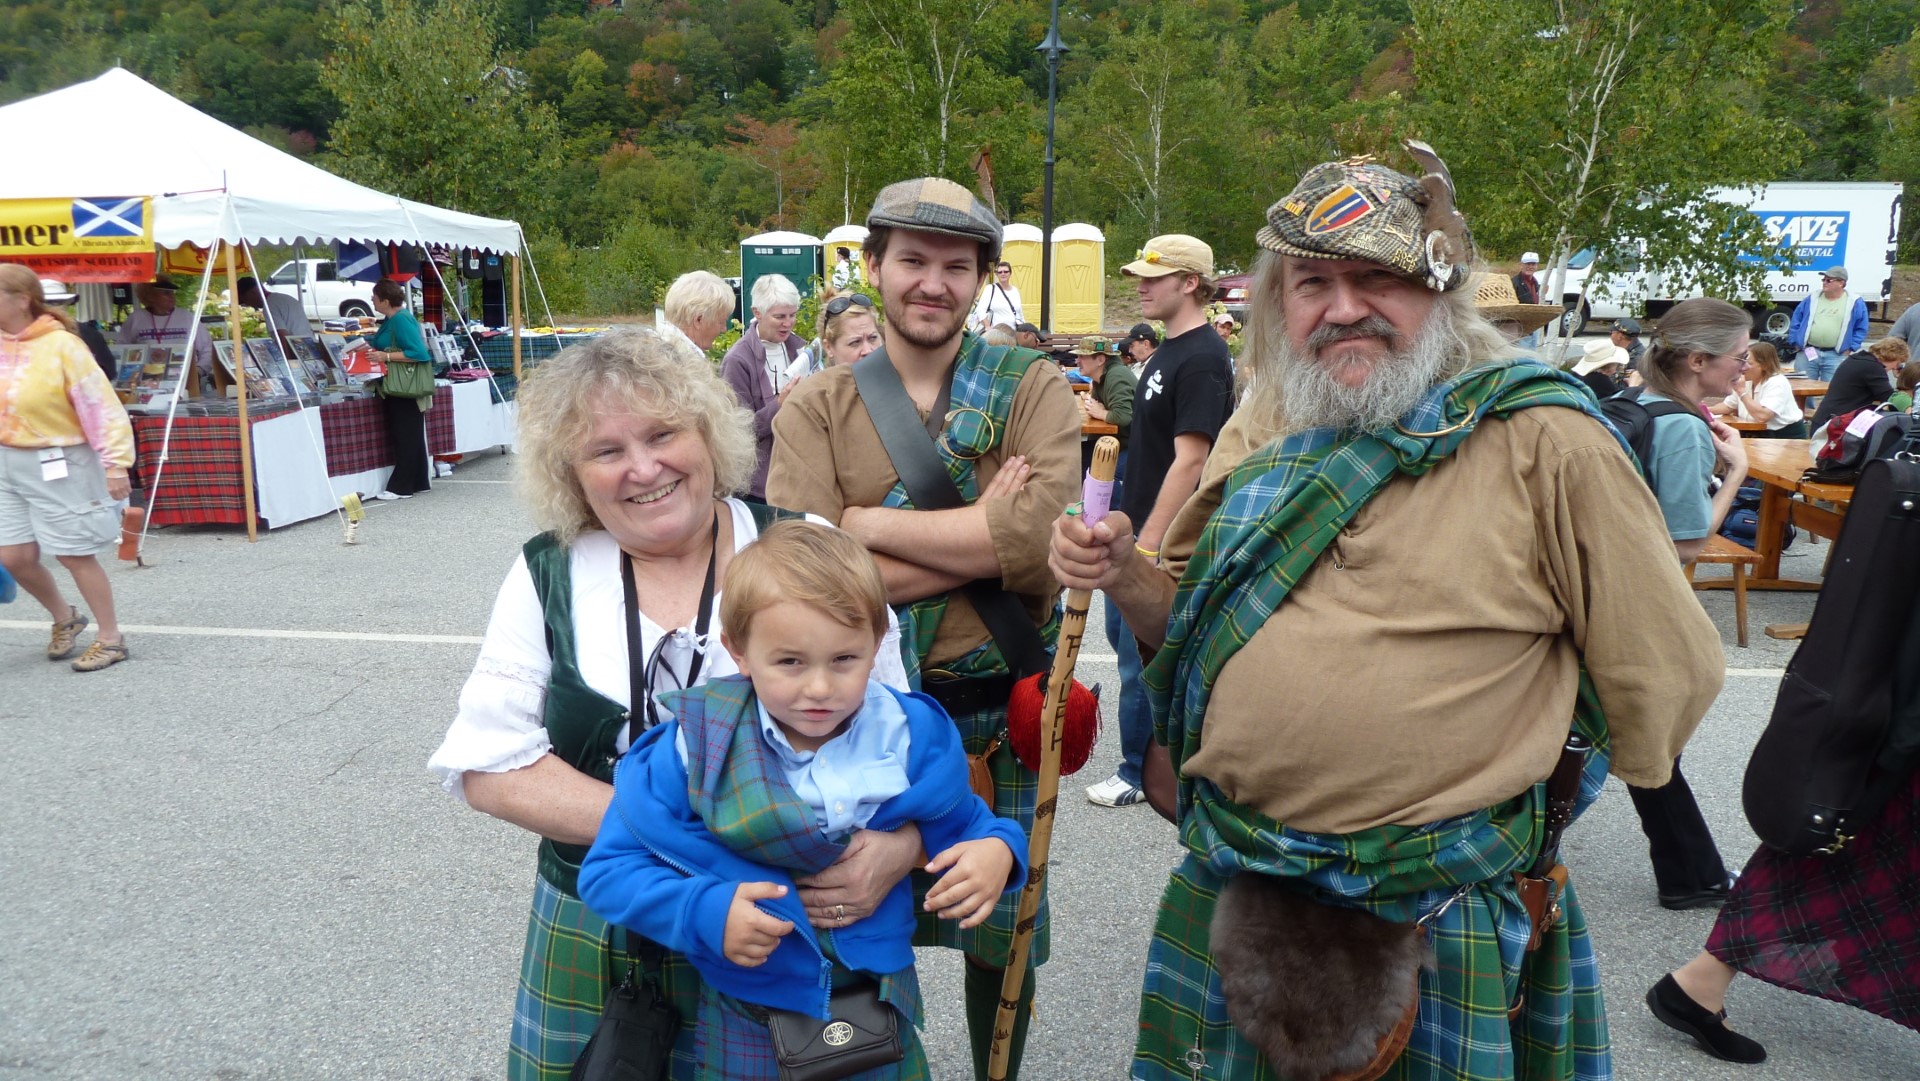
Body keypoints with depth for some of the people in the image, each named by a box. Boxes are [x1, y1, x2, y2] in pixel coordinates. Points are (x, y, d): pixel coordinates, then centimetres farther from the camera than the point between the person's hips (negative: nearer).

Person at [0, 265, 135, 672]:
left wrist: (116, 464, -20)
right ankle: (64, 618, 33)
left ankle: (110, 639, 15)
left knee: (75, 555, 1)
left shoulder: (61, 345, -16)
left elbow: (100, 406, -17)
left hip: (59, 465, -6)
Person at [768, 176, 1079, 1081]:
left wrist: (869, 523, -15)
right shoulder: (815, 408, -3)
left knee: (1001, 935, 18)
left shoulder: (1033, 388, -4)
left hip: (1001, 713, 0)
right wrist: (981, 532, -18)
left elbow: (1039, 542, -20)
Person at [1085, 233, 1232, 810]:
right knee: (1123, 632, 19)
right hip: (1141, 528, 10)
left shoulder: (1202, 358, -18)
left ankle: (1140, 773, 16)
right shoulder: (1167, 351, 13)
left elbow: (1189, 461, -23)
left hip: (1167, 540, -10)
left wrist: (1148, 545, -23)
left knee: (1143, 658, 0)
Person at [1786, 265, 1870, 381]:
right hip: (1807, 353, 2)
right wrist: (1795, 343, 5)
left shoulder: (1855, 303, 2)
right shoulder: (1812, 299, 9)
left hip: (1835, 356, -2)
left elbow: (1861, 329, 5)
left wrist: (1850, 348, -2)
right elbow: (1796, 322, 13)